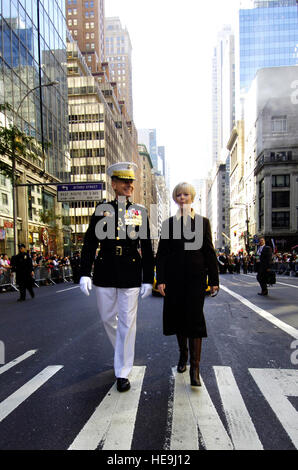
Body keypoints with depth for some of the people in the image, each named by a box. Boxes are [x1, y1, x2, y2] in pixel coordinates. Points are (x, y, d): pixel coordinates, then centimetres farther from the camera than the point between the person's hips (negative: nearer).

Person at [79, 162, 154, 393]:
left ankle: (123, 373, 17)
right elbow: (89, 244, 2)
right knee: (108, 318, 15)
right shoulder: (102, 211, 4)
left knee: (127, 323, 3)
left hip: (131, 277, -1)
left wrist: (148, 279, 1)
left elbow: (147, 249, 4)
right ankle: (123, 352, 44)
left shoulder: (141, 213, 4)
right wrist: (85, 273, -7)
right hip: (105, 275, 2)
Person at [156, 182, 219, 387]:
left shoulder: (203, 222, 5)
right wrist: (160, 279, -3)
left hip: (195, 276, -2)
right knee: (178, 316, 11)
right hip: (174, 277, 2)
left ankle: (195, 368, 2)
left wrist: (214, 279, 0)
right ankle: (183, 354, 33)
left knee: (194, 318, -5)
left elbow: (209, 251, 4)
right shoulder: (168, 223, 7)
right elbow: (161, 253, 5)